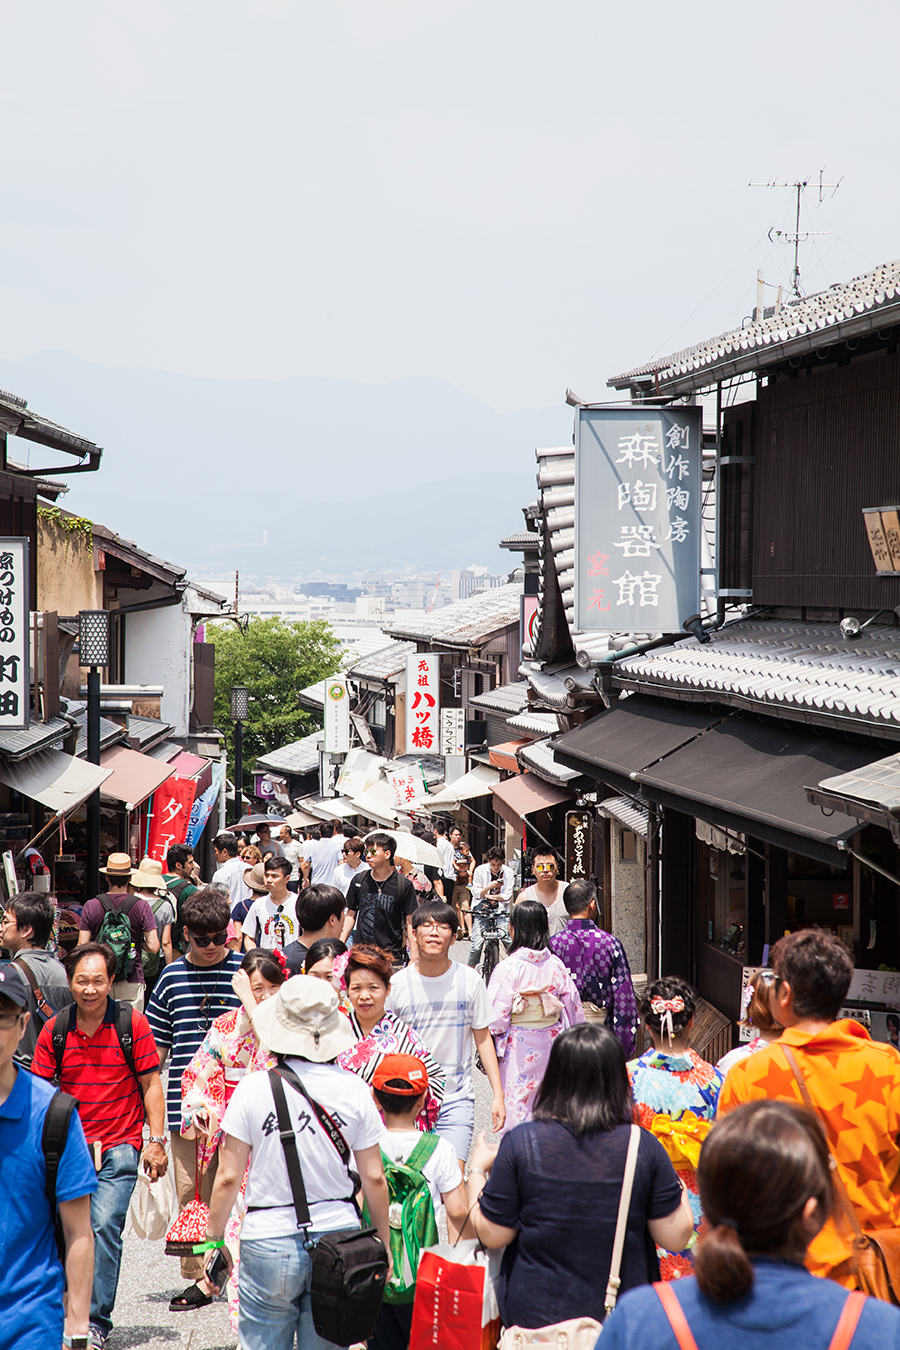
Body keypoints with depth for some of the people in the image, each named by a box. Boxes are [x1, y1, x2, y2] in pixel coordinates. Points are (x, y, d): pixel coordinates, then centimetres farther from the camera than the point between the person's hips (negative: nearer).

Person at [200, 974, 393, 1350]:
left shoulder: (254, 1087, -8)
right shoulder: (354, 1090, -3)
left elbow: (228, 1178, -5)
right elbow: (374, 1179, 1)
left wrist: (214, 1239, 8)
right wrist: (383, 1244, 14)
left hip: (268, 1244, -2)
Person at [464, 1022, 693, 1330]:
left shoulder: (521, 1143, -12)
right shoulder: (644, 1147, -11)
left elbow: (492, 1235, -6)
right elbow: (676, 1236, -5)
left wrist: (478, 1170, 10)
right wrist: (676, 1184, 13)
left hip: (535, 1316, -1)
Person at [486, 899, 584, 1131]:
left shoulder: (507, 968, -16)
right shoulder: (556, 965, -3)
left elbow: (495, 1018, -15)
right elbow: (573, 1008, 4)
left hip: (518, 1050, -4)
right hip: (551, 1044, 4)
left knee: (518, 1109, 2)